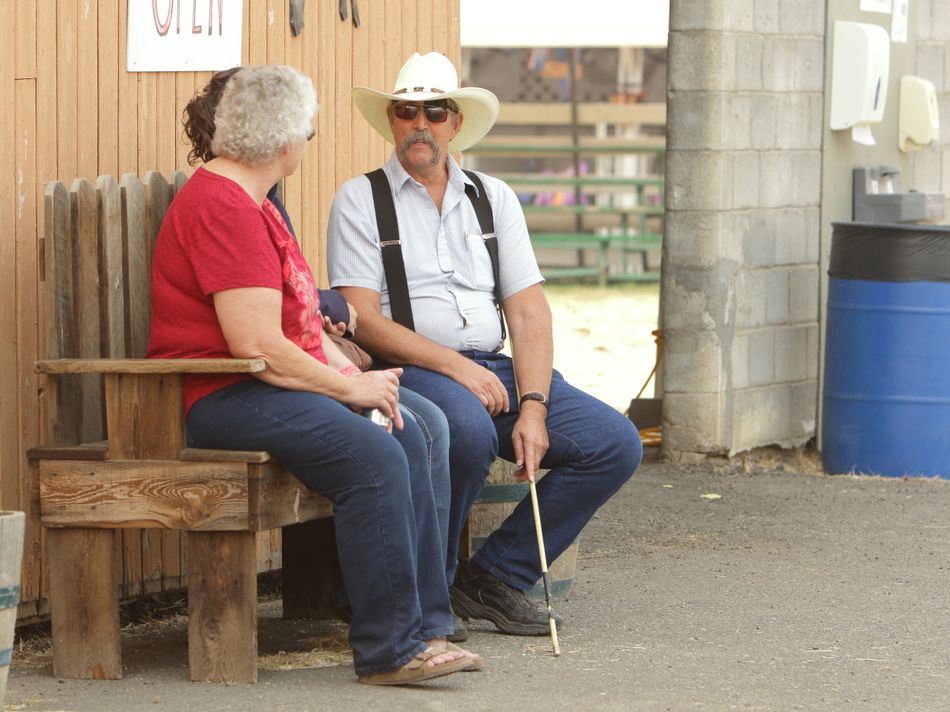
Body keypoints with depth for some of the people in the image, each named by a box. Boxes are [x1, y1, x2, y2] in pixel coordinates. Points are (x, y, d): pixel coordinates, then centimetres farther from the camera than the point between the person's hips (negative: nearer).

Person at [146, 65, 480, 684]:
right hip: (222, 398, -11)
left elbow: (298, 319, 21)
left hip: (270, 387, 11)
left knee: (410, 436, -3)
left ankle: (424, 628, -3)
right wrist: (352, 387, -11)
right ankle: (390, 649, -21)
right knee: (373, 456, -26)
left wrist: (350, 371, 3)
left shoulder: (247, 202, 21)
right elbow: (259, 346, -22)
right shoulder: (223, 209, -16)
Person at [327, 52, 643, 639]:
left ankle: (497, 575, -1)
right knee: (471, 431, -38)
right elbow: (364, 319, -7)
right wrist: (455, 365, -17)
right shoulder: (361, 200, 4)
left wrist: (533, 407, -9)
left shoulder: (493, 198, 16)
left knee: (617, 445, -12)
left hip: (494, 369, 5)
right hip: (410, 372, -5)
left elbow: (528, 311, 7)